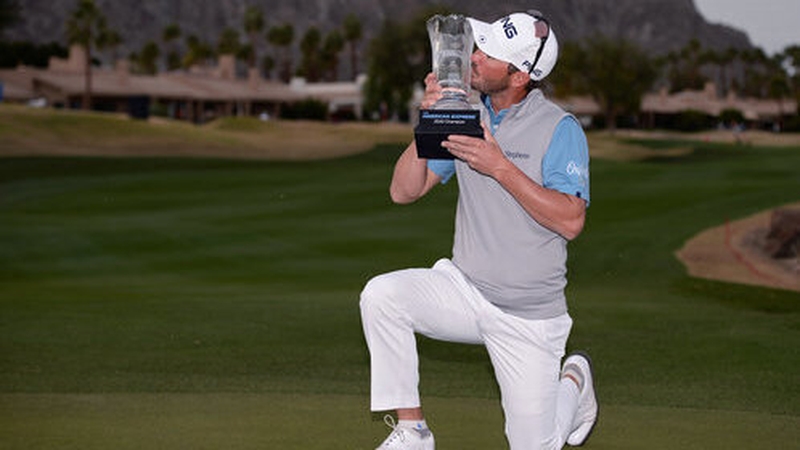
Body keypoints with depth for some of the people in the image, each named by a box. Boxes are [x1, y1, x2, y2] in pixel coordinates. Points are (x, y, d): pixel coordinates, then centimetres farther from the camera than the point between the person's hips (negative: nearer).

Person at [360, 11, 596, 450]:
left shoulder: (560, 130, -13)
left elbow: (571, 221, -24)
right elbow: (403, 191, -1)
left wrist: (501, 167, -27)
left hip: (528, 315, -4)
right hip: (464, 291, 4)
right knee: (381, 294, -25)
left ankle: (573, 382, 34)